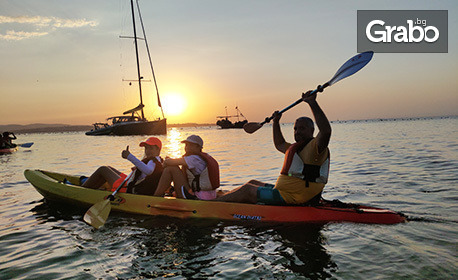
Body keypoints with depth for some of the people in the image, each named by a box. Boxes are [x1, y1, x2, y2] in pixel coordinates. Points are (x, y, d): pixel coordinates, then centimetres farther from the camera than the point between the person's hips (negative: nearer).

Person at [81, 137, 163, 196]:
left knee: (102, 170, 3)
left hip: (127, 190, -10)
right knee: (109, 169, 27)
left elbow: (148, 171, -48)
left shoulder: (153, 161, -22)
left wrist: (130, 156, -50)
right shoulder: (158, 161, 10)